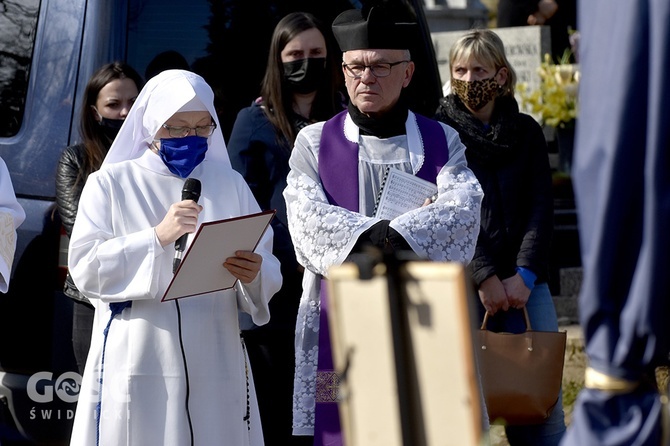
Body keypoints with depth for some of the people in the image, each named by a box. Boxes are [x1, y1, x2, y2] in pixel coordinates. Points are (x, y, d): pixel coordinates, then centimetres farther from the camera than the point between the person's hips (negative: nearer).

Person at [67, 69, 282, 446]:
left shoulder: (230, 184, 13)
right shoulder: (110, 184, 6)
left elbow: (269, 270, 6)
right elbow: (85, 268, -7)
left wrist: (253, 276, -17)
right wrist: (158, 237, -17)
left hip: (214, 369, 2)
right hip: (136, 368, -2)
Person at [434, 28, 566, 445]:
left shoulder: (526, 132, 13)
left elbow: (541, 209, 6)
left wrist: (525, 275, -8)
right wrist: (484, 277, -13)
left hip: (526, 282, 3)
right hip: (463, 282, -2)